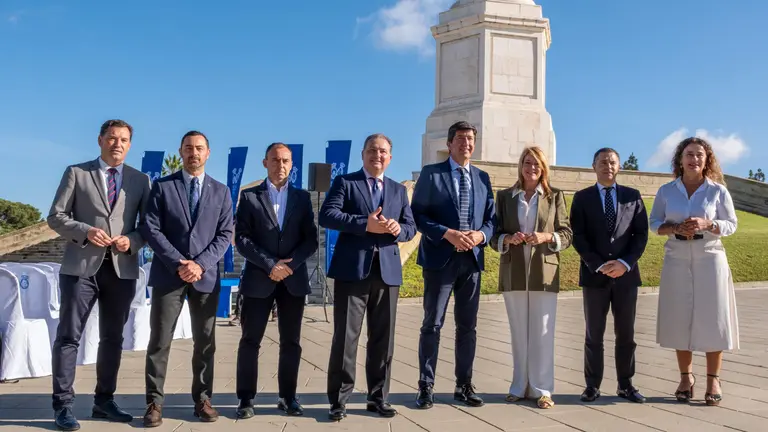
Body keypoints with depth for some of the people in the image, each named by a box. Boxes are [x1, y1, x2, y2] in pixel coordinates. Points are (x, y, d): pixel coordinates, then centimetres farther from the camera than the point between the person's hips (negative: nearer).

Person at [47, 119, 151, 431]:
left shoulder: (140, 180, 10)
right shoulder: (76, 173, 5)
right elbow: (56, 216, 1)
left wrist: (132, 241, -12)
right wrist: (85, 231, -16)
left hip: (122, 269, 3)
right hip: (81, 266, -2)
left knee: (113, 338, 10)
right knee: (68, 336, -1)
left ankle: (104, 401, 22)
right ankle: (63, 405, 8)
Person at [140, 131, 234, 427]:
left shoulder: (221, 191, 9)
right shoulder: (162, 186, 5)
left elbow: (225, 234, 2)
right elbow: (151, 230, -3)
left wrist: (201, 263, -12)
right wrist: (178, 263, -13)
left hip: (206, 276, 2)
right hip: (168, 274, -1)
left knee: (205, 342, 7)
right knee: (160, 341, 1)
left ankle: (202, 399, 17)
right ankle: (154, 402, 9)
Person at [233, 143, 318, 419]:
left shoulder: (302, 198, 10)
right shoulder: (250, 196, 4)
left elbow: (311, 240, 5)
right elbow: (241, 239, -4)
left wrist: (290, 265, -11)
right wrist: (270, 265, -13)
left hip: (293, 279, 2)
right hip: (259, 279, -2)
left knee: (291, 342, 7)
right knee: (251, 341, 2)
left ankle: (288, 397, 17)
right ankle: (246, 399, 11)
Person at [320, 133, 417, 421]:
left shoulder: (399, 190, 18)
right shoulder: (345, 182, 5)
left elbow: (411, 226, 13)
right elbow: (326, 216, -10)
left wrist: (398, 229, -10)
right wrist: (365, 224, -18)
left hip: (387, 270, 4)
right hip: (352, 269, -4)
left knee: (383, 338, 9)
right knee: (345, 336, -1)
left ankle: (378, 397, 20)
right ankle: (338, 400, 9)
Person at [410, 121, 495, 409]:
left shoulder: (482, 178, 13)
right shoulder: (431, 174, 0)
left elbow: (491, 217, 13)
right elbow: (417, 213, -6)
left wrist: (481, 235, -9)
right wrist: (447, 234, -17)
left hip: (472, 259, 4)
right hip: (440, 258, -4)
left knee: (468, 326, 9)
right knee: (432, 324, 1)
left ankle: (464, 386, 20)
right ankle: (426, 387, 10)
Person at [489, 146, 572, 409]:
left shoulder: (555, 196, 7)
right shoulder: (505, 196, 10)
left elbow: (567, 234, 3)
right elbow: (494, 235, 8)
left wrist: (546, 237, -15)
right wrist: (508, 239, -13)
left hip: (544, 272, -1)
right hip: (513, 273, 1)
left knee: (542, 333, -1)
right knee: (519, 333, 7)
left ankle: (542, 389, 6)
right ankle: (520, 387, 15)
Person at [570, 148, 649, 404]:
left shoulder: (633, 196, 10)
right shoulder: (582, 198, 6)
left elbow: (641, 234, 4)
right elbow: (577, 237, -2)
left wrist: (625, 262, -11)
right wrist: (598, 265, -14)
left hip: (626, 274, 1)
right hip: (594, 275, -1)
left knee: (626, 334, 7)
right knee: (594, 334, 4)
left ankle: (626, 385, 17)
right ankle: (592, 385, 11)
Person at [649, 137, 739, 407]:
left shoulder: (718, 190, 0)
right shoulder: (666, 191, 4)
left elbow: (731, 224, 2)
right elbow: (654, 223, 7)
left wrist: (707, 225, -17)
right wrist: (676, 227, -13)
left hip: (710, 259, -1)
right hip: (677, 261, 1)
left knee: (711, 319, -1)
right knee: (680, 319, 3)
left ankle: (713, 380, 8)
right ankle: (686, 377, 15)